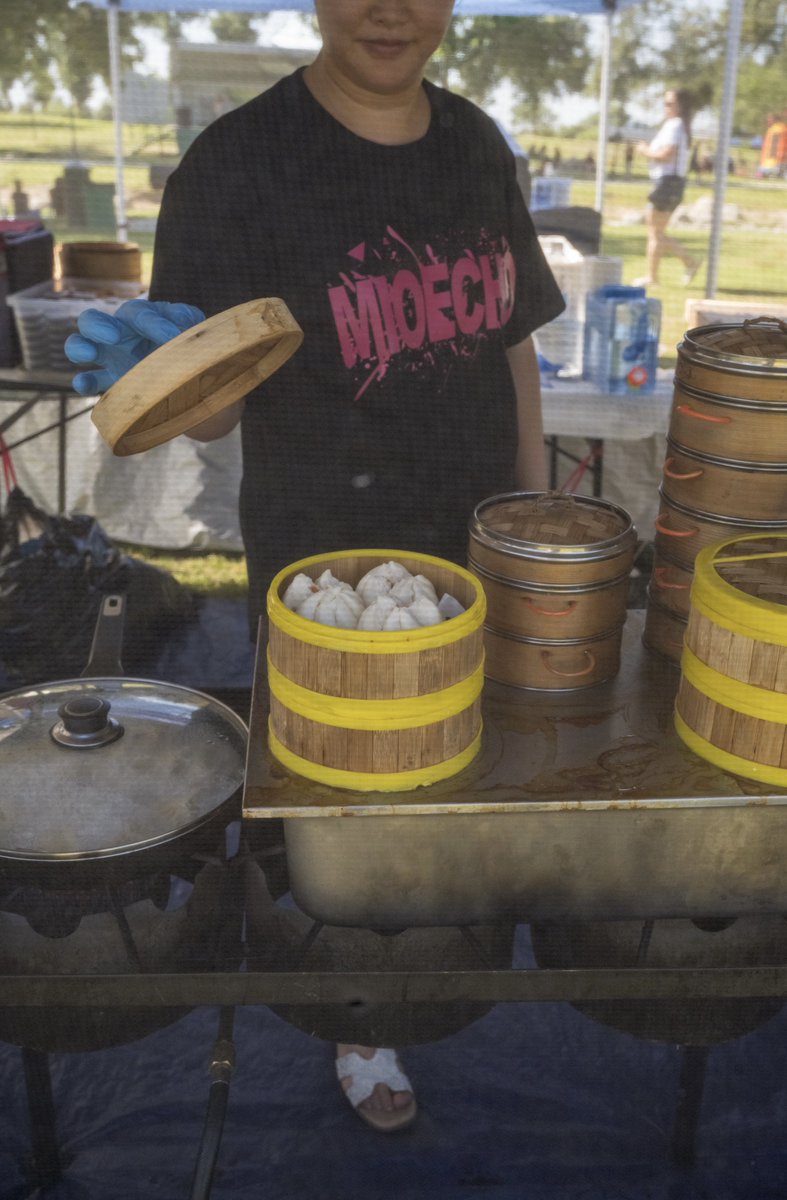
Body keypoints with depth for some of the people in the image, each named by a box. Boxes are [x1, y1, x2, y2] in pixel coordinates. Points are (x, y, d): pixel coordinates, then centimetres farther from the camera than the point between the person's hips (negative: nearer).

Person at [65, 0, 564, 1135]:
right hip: (322, 559, -5)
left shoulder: (477, 145, 4)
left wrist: (536, 503, 11)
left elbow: (510, 339, 12)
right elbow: (213, 407, -13)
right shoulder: (237, 162, -14)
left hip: (474, 538, 5)